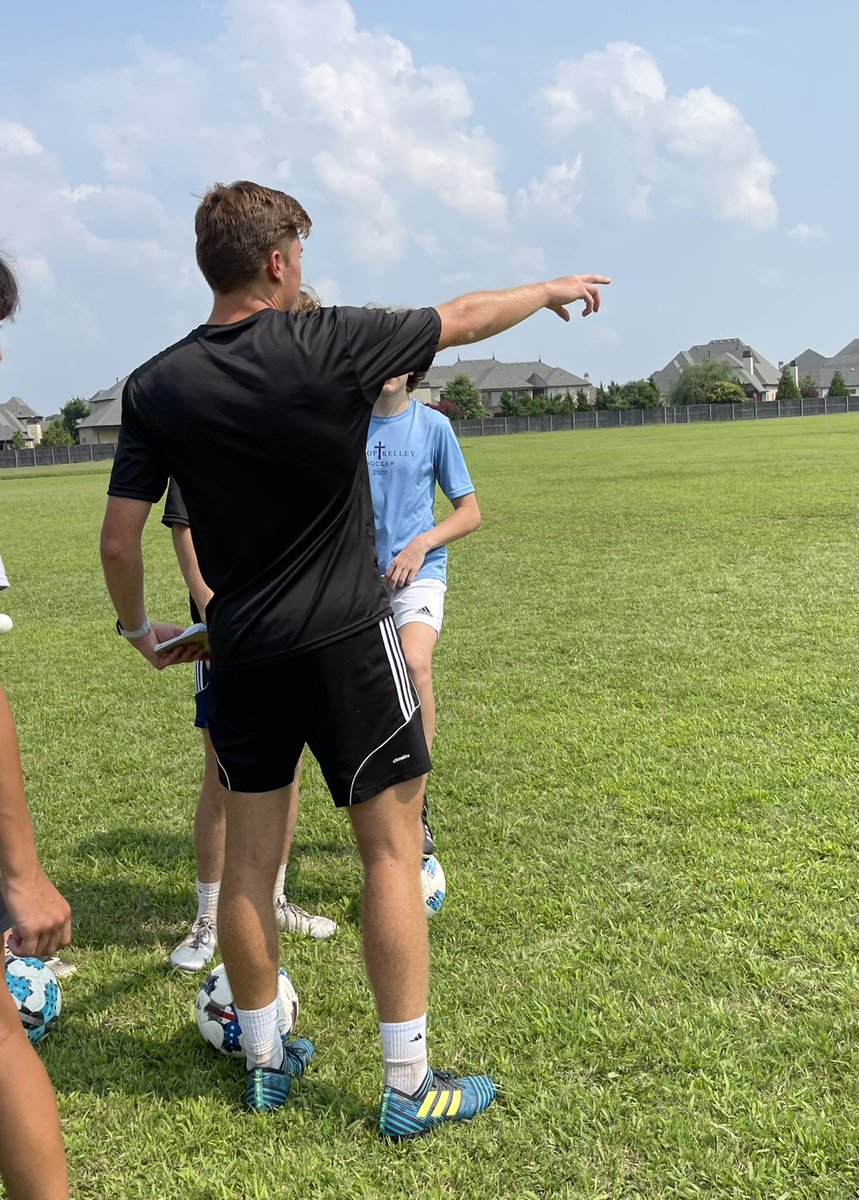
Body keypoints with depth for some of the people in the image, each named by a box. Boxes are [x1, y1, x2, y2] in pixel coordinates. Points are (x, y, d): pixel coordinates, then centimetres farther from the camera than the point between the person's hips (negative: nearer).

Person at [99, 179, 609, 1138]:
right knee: (391, 850, 5)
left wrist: (138, 629, 18)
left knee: (249, 857, 13)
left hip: (240, 653, 4)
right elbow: (466, 317, 3)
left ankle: (265, 1059, 29)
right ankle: (408, 1084, 14)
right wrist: (553, 290, 21)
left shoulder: (156, 387, -2)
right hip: (346, 639, -4)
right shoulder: (331, 345, -12)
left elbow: (119, 539, 0)